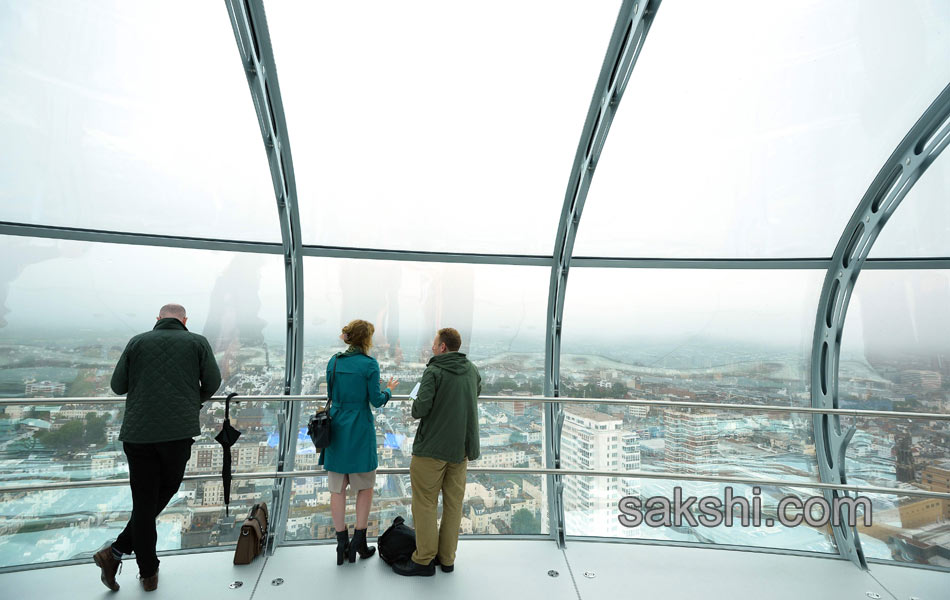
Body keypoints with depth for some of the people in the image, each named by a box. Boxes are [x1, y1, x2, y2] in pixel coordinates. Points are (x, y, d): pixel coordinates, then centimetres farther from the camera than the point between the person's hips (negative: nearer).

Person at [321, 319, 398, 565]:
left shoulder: (333, 362, 3)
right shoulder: (369, 364, -12)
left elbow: (331, 394, 12)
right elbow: (376, 400, -10)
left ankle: (342, 544, 19)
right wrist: (389, 390, 9)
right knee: (365, 487, 12)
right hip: (360, 432, -4)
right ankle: (359, 542, 17)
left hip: (336, 431, 4)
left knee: (337, 489, 11)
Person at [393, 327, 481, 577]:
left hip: (432, 447, -6)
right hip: (462, 447, 6)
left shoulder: (434, 371, -14)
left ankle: (424, 560, 16)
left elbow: (420, 409, -21)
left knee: (424, 504, 7)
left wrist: (414, 406, 1)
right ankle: (447, 558, 24)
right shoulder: (472, 370, 5)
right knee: (453, 504, 14)